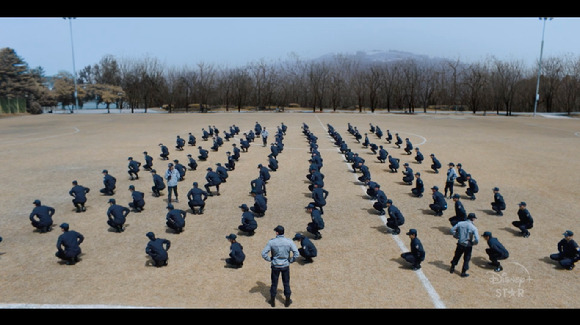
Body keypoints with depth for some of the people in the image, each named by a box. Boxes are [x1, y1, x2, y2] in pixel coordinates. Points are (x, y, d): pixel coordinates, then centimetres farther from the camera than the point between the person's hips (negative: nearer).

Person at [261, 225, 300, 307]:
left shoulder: (271, 242, -15)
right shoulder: (289, 242, -13)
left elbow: (263, 253, -14)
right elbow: (297, 254, -15)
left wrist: (270, 259, 1)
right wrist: (290, 261, -1)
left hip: (275, 266, 0)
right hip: (285, 265, 0)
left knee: (274, 283, 17)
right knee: (286, 283, 18)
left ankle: (273, 301, 31)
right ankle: (287, 301, 31)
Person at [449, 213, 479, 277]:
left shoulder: (460, 223, -8)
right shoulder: (473, 228, -18)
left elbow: (452, 230, -2)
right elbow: (477, 239, -23)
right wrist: (473, 243, -3)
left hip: (460, 244, 3)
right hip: (468, 246, -3)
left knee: (456, 256, 22)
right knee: (466, 259, 15)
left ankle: (452, 268, 34)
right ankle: (463, 272, 22)